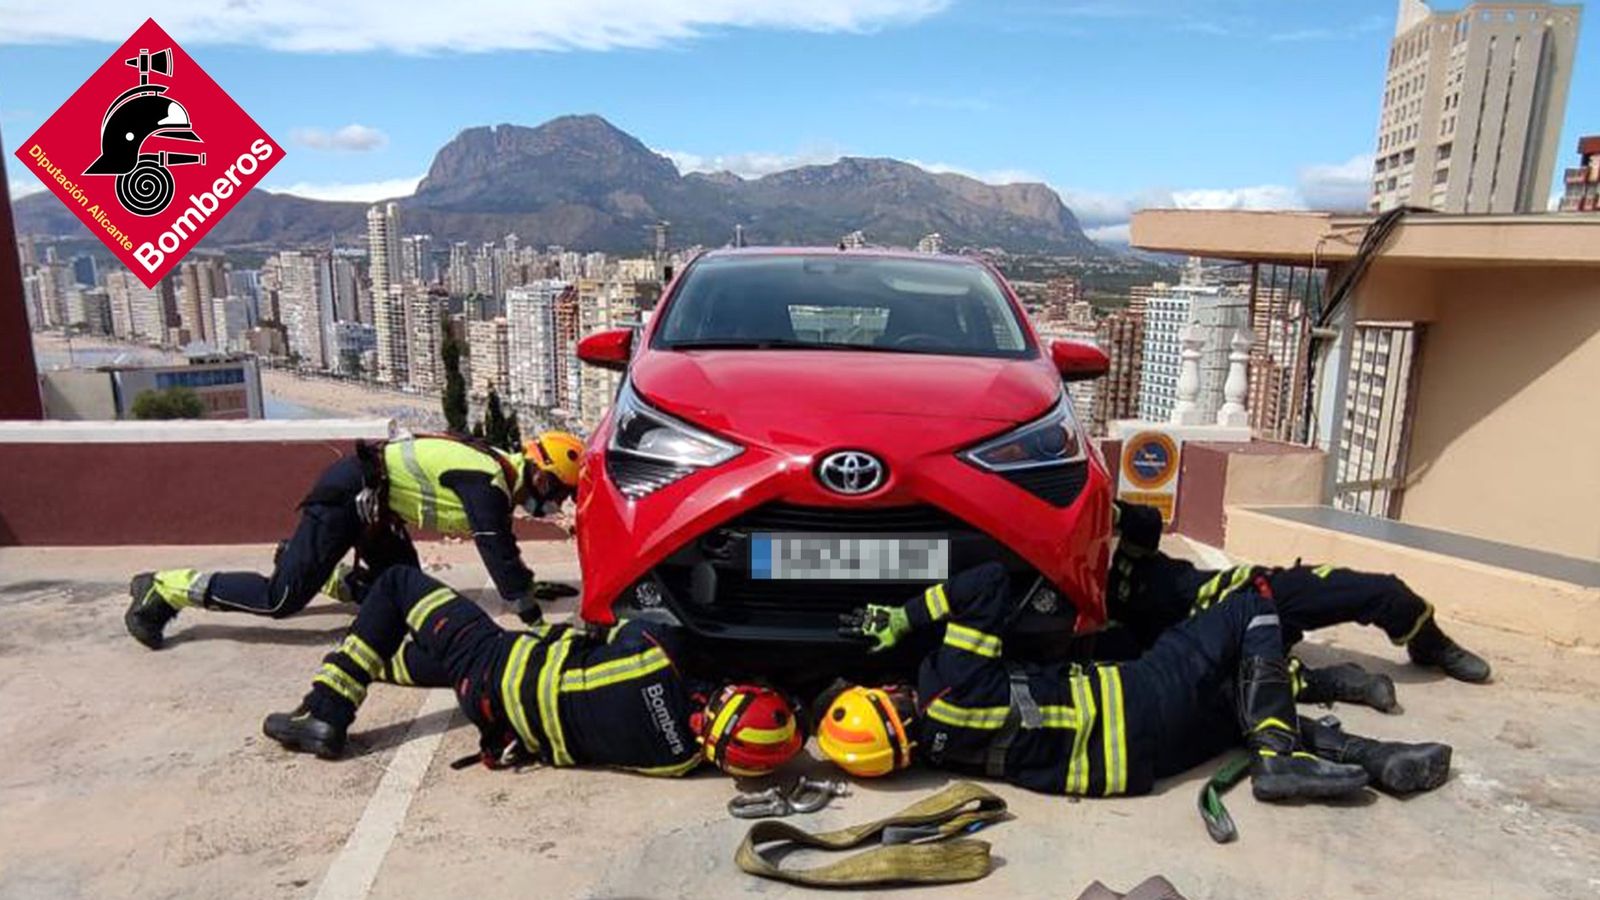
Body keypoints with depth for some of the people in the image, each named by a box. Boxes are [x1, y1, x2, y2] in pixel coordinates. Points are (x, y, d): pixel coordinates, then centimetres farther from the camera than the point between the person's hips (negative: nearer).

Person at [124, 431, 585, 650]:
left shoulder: (501, 471, 6)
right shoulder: (486, 483, -23)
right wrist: (531, 612, -21)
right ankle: (163, 589, 3)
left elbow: (503, 547, 19)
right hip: (348, 493, -10)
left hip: (374, 504, 10)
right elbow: (497, 554, -26)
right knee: (281, 598, -11)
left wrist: (530, 584, 17)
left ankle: (310, 568, 26)